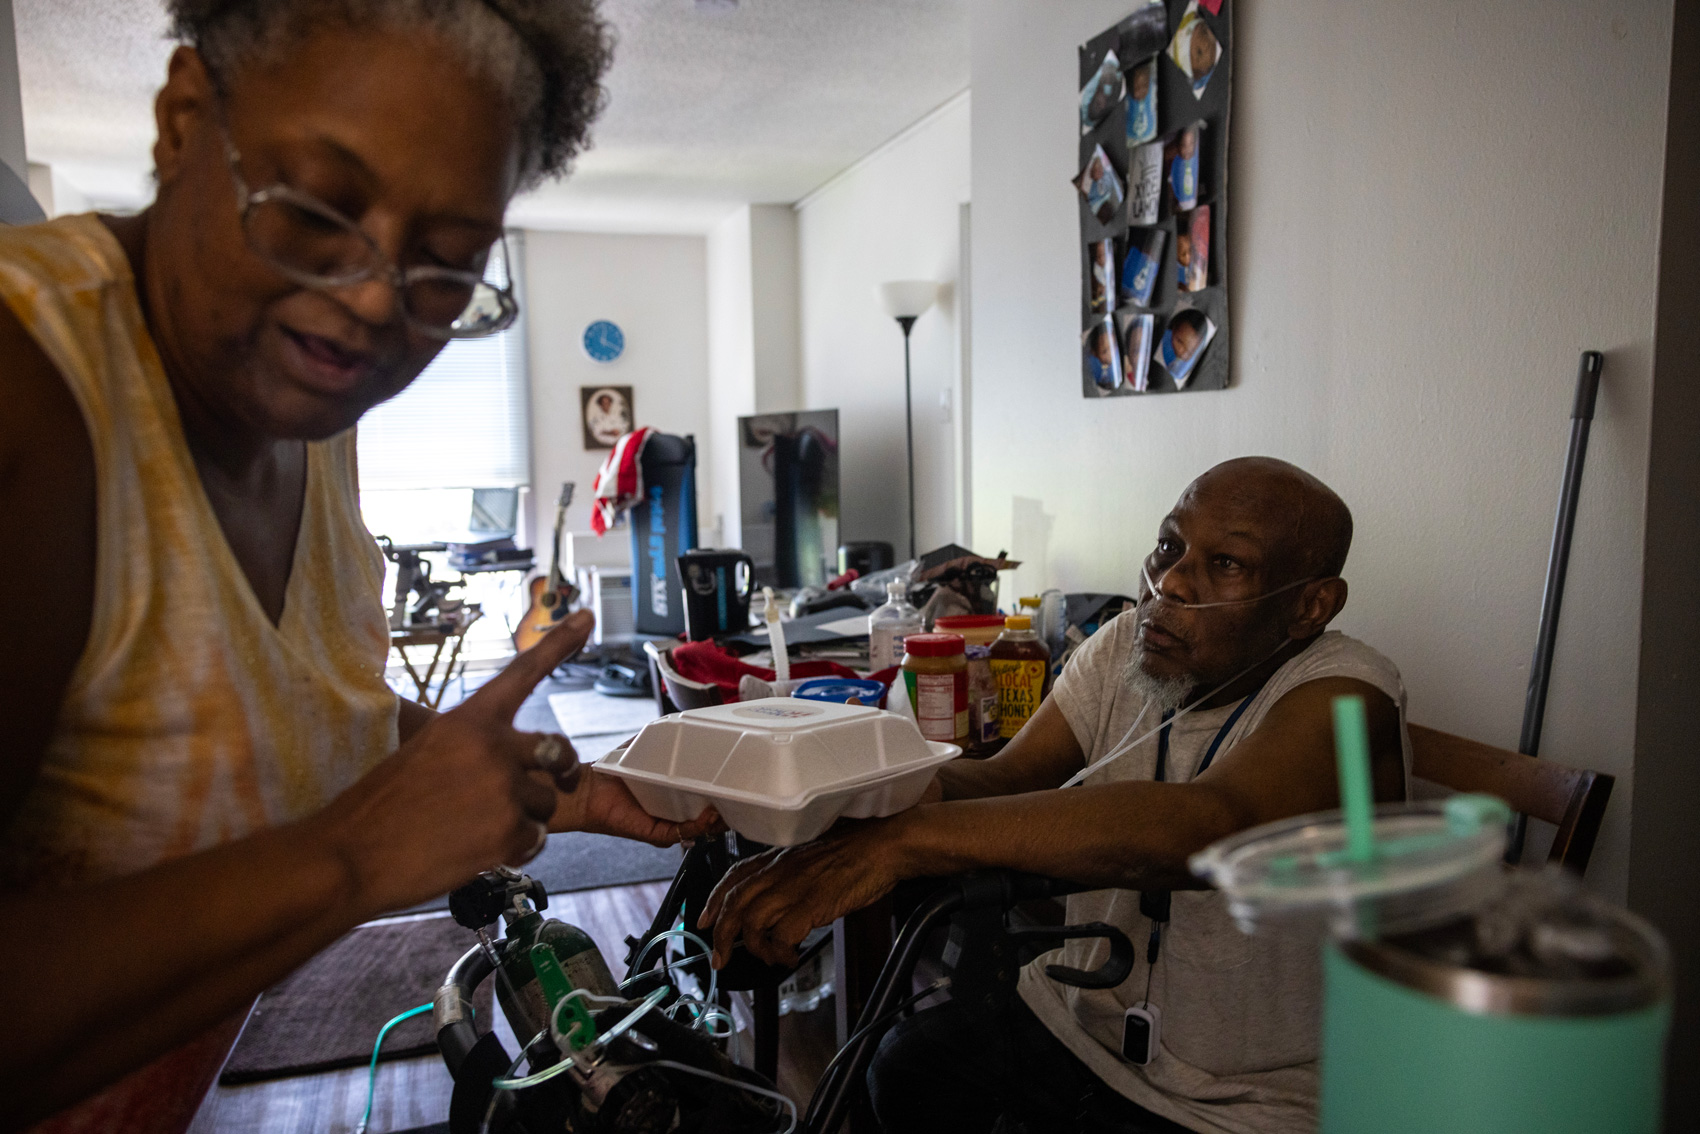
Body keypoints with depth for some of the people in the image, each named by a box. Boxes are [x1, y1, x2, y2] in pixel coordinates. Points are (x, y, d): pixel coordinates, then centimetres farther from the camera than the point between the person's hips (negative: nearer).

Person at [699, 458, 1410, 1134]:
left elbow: (1209, 825, -40)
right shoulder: (1126, 646, -2)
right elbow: (1004, 778, -10)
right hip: (1070, 1018, 5)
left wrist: (906, 840, -47)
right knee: (907, 1069, -13)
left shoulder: (1344, 696, -21)